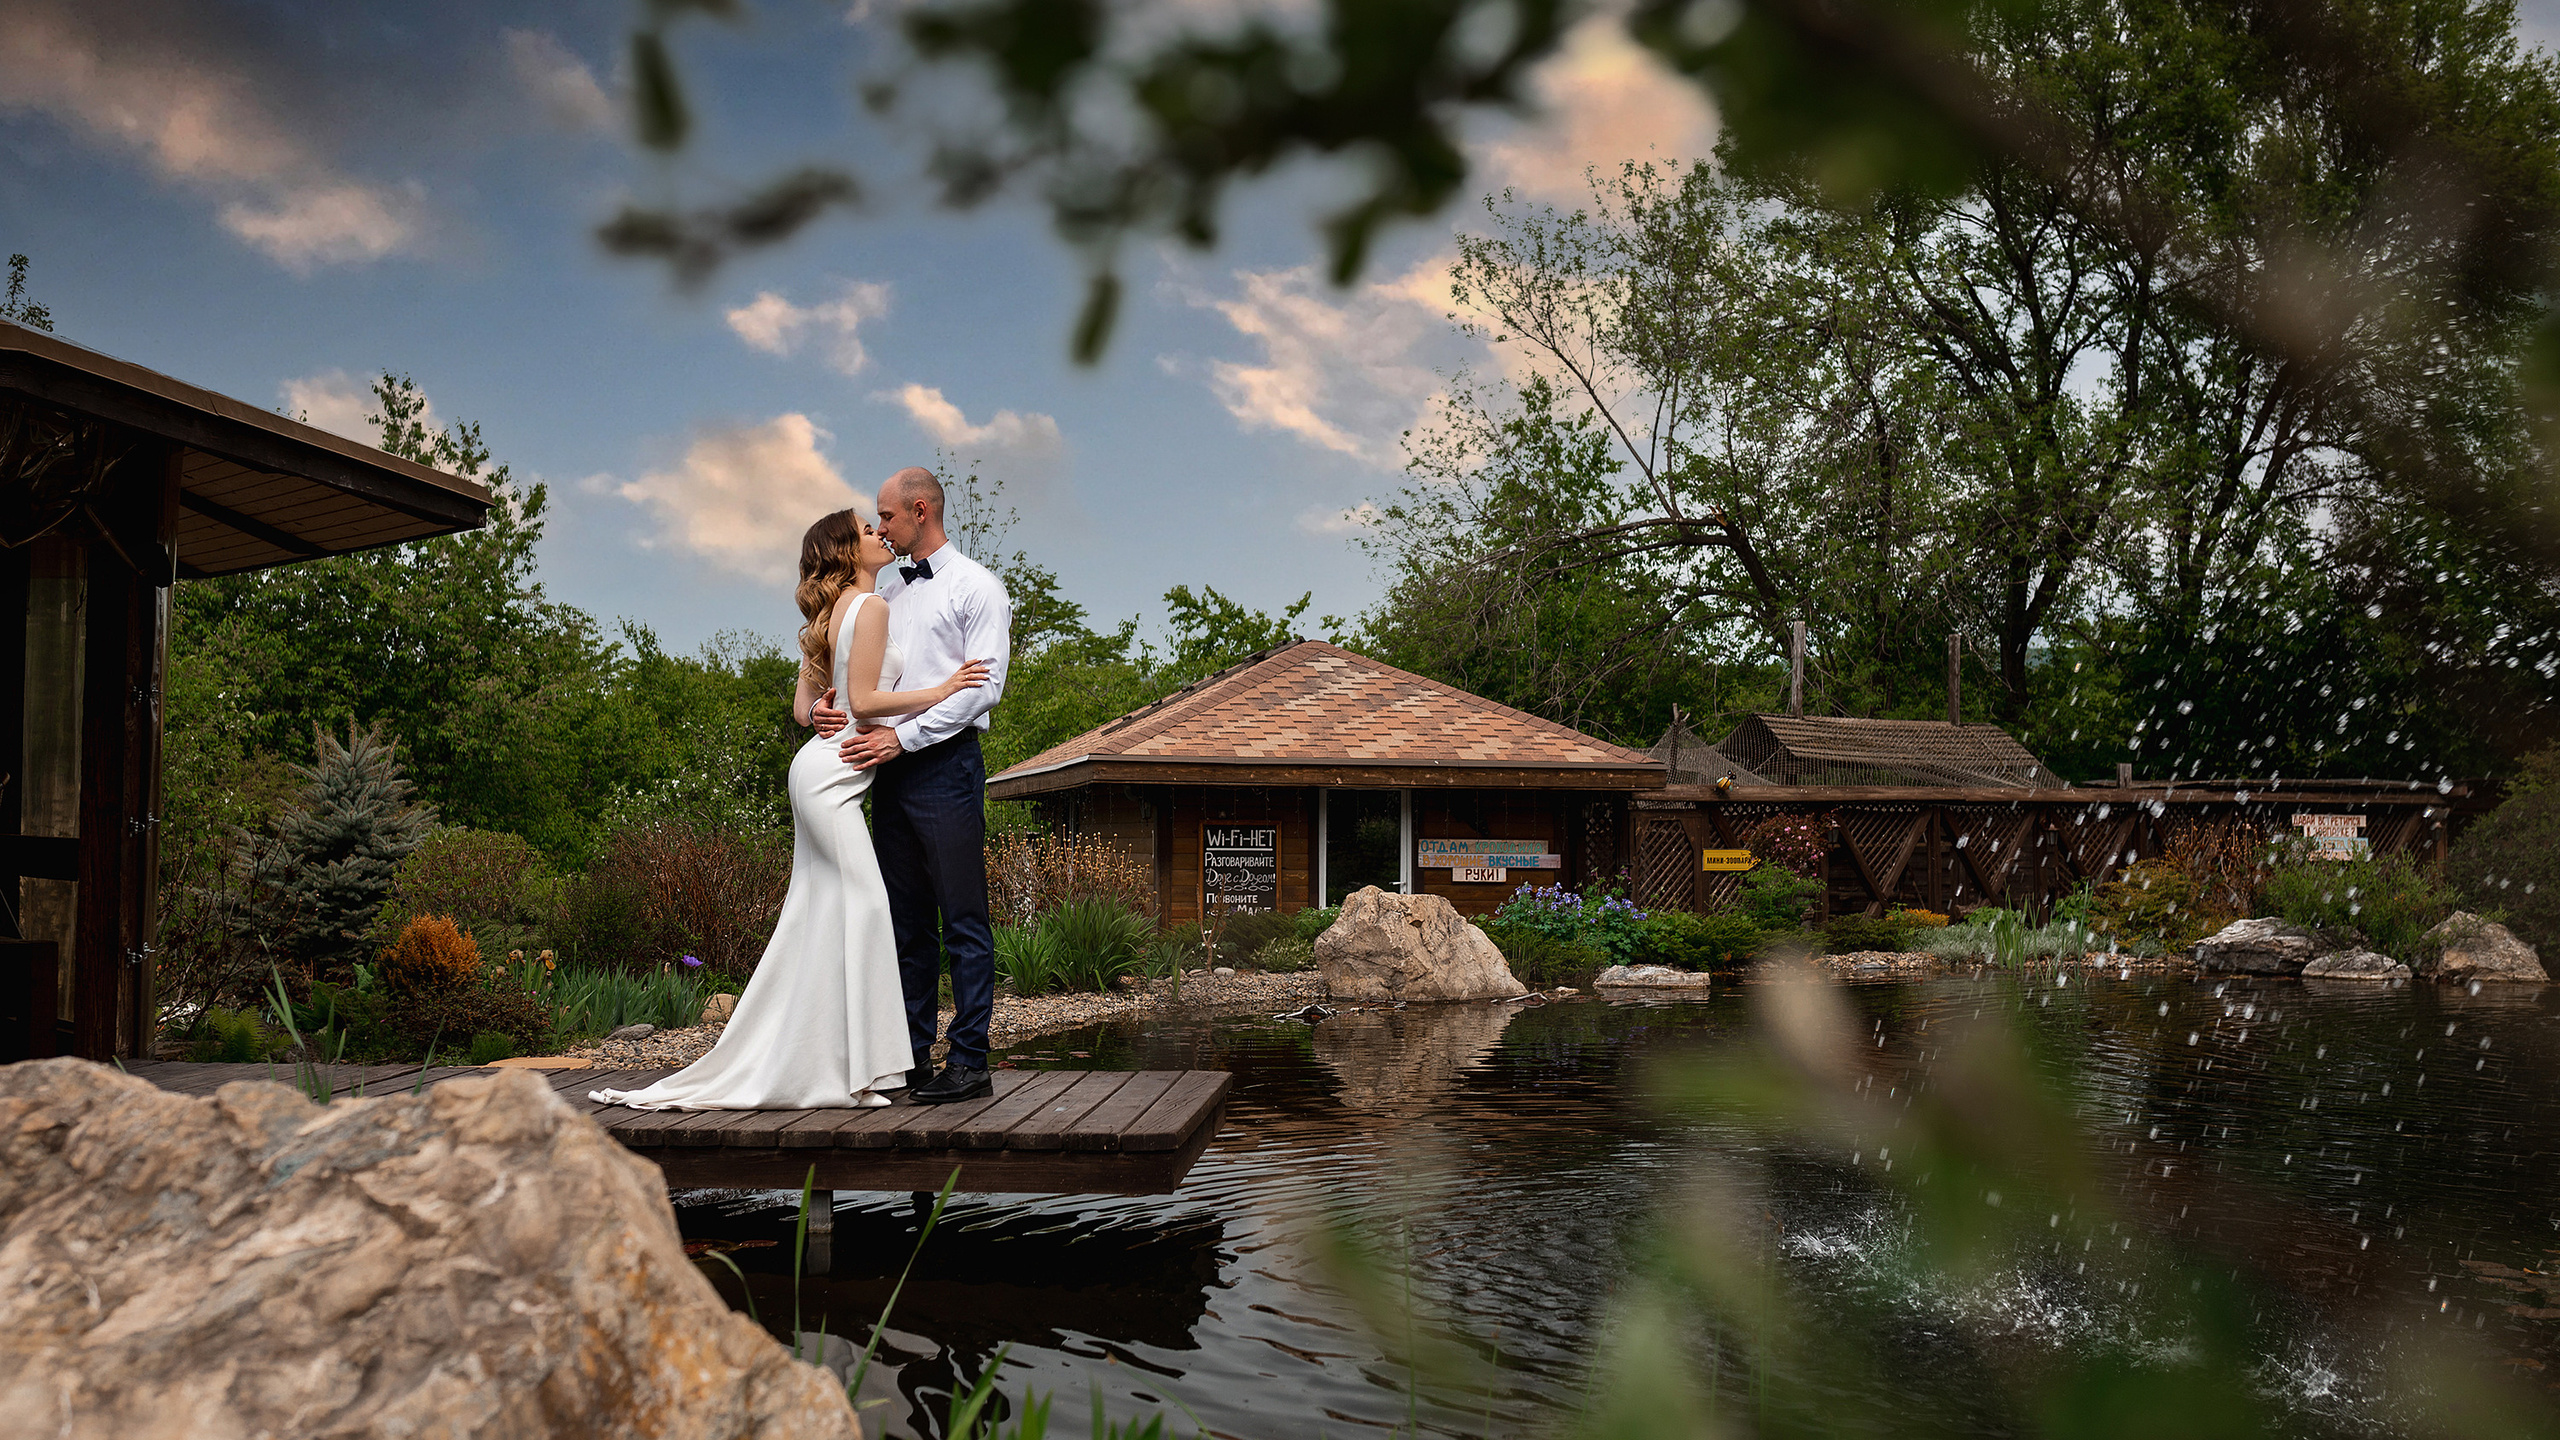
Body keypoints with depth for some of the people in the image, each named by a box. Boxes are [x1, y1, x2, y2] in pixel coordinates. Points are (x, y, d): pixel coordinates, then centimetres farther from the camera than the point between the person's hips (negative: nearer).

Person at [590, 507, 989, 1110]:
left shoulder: (830, 615, 21)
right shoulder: (870, 606, -8)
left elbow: (803, 707, 19)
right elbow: (863, 700, -15)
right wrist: (939, 692, -10)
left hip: (820, 771, 10)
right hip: (833, 772, -10)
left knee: (817, 913, 9)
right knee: (859, 902, -12)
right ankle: (847, 1069, -12)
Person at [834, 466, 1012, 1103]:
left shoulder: (977, 587, -1)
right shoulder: (887, 592, 19)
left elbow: (984, 685, -11)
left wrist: (903, 736, -15)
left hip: (945, 764, -7)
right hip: (890, 768, 7)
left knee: (962, 922, -5)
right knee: (907, 924, 9)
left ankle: (970, 1062, -3)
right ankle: (912, 1056, 15)